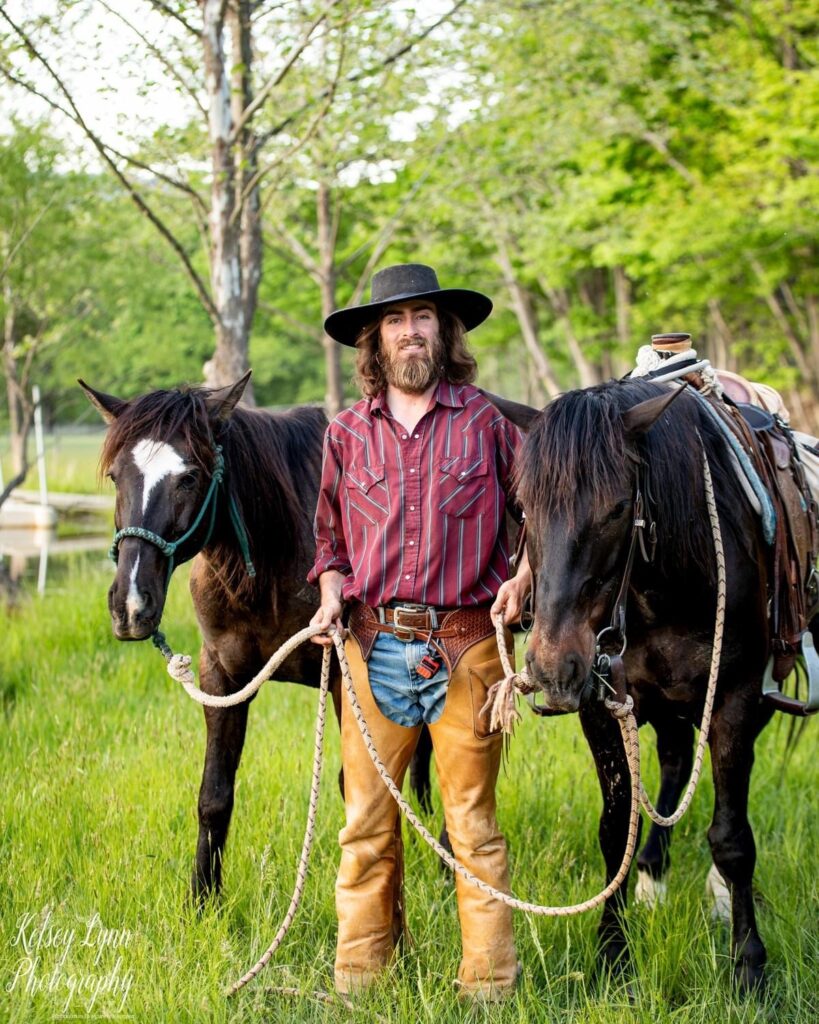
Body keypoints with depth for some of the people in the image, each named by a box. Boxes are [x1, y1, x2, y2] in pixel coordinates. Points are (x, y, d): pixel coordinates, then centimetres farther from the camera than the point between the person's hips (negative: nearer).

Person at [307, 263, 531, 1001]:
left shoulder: (485, 423, 2)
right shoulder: (347, 434, 9)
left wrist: (523, 577, -7)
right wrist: (330, 598, 1)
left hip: (465, 646, -2)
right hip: (373, 648, 2)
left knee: (472, 821, 1)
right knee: (366, 820, 6)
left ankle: (489, 981, 9)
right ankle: (358, 974, 17)